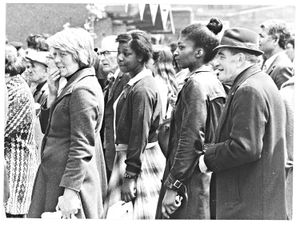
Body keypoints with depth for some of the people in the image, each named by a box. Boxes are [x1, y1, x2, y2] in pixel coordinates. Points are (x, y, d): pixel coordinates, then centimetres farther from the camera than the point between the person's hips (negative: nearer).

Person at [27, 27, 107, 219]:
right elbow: (51, 128, 17)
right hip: (55, 173, 10)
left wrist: (70, 191, -23)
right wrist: (53, 94, 4)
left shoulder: (82, 90, -17)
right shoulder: (75, 84, 14)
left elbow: (82, 147, -21)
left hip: (69, 177, -10)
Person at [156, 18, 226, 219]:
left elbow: (191, 139, -19)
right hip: (210, 177, 9)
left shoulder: (196, 84, -14)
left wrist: (173, 186, -18)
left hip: (192, 180, -9)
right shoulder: (215, 82, 14)